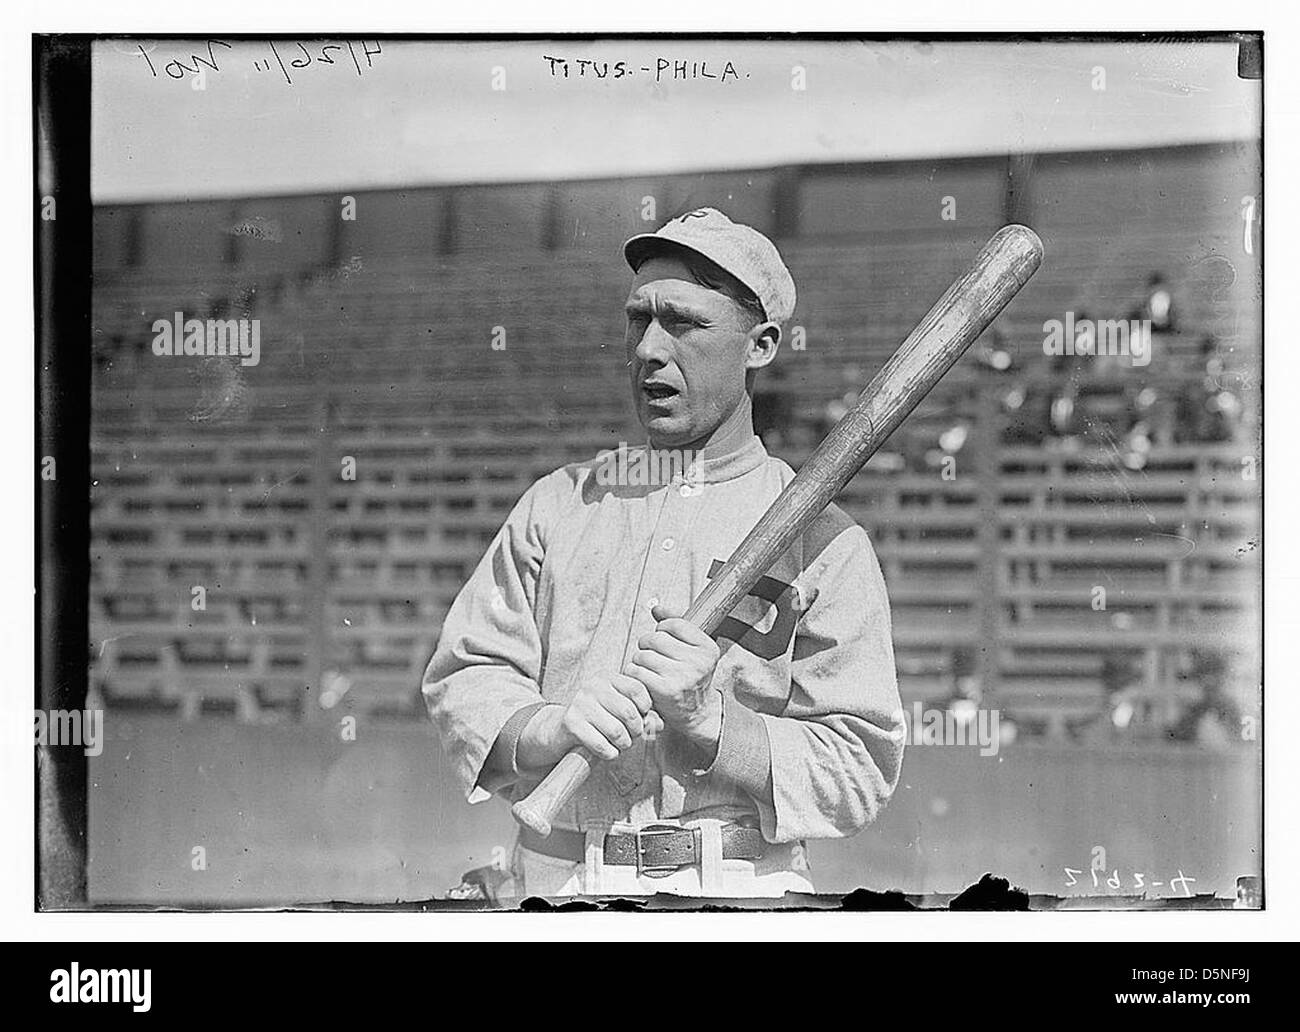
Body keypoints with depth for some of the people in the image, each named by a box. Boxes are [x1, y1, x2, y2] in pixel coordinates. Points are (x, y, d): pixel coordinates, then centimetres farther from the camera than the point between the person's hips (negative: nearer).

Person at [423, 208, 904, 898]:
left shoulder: (825, 543, 6)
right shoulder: (558, 503, 17)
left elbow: (861, 774, 0)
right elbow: (461, 680, 10)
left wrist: (708, 719, -14)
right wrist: (548, 730, -10)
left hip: (738, 897, -3)